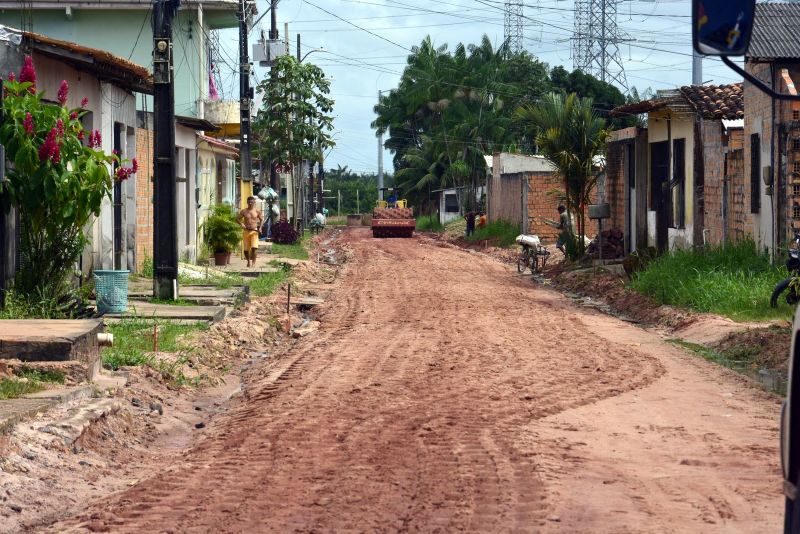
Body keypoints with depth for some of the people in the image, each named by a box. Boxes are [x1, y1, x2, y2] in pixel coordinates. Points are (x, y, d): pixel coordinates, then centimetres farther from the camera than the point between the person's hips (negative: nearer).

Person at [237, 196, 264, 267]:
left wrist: (260, 227, -2)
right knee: (246, 248, 7)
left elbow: (261, 219, 11)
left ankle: (253, 262, -9)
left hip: (254, 231, -2)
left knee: (254, 247, -16)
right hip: (246, 231, 2)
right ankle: (248, 260, 29)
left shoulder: (257, 211, 2)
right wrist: (241, 224, -7)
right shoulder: (244, 211, 4)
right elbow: (237, 218, 10)